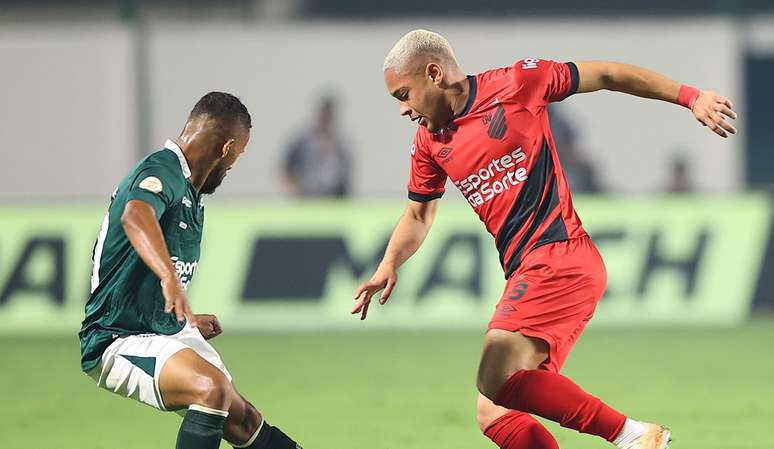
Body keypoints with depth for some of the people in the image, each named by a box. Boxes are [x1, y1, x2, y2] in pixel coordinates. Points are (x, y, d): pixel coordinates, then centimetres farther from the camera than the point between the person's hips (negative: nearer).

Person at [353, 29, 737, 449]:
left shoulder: (513, 84, -3)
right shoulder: (429, 143, 15)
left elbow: (605, 75, 4)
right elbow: (418, 215, 30)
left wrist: (690, 97, 4)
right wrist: (388, 266, 12)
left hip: (559, 256, -8)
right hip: (525, 273, 8)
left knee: (496, 379, -25)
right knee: (493, 415, 0)